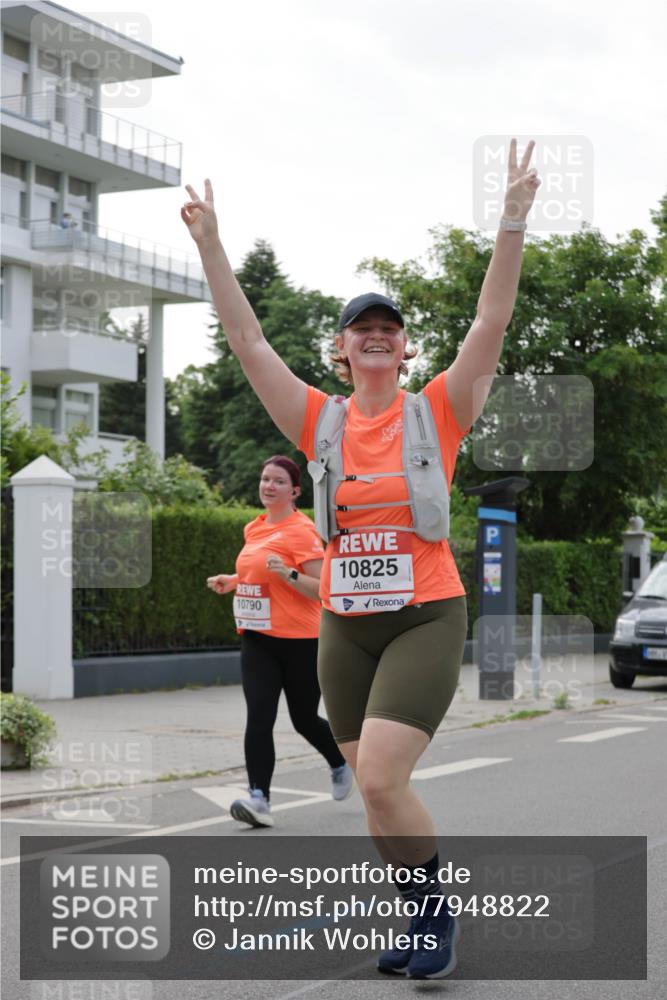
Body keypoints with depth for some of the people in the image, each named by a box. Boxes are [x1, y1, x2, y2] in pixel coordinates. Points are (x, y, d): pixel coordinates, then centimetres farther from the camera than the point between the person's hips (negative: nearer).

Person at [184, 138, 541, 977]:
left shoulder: (439, 411, -2)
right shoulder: (322, 424, 4)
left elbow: (491, 322, -11)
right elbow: (246, 339, 2)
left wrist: (513, 221, -20)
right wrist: (209, 244, -3)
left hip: (426, 618, -4)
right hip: (344, 626, 4)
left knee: (380, 779, -18)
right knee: (376, 789, 10)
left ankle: (438, 906, 7)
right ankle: (425, 921, 29)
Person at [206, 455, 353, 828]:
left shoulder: (302, 531, -12)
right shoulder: (253, 529, 10)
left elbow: (322, 589, -16)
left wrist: (288, 573, -30)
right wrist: (231, 581, 10)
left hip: (299, 642, -5)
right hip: (257, 639, 6)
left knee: (304, 720, 9)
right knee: (259, 716, -10)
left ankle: (342, 762, 39)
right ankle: (259, 799, -13)